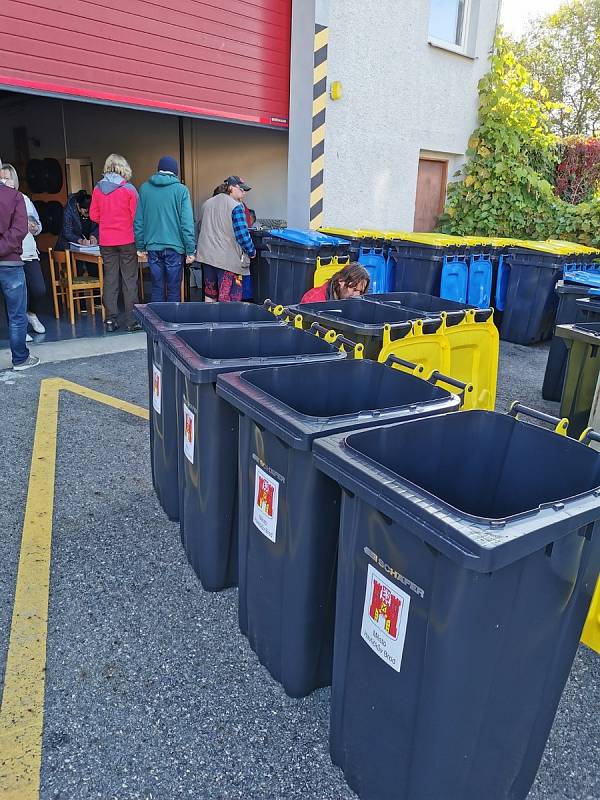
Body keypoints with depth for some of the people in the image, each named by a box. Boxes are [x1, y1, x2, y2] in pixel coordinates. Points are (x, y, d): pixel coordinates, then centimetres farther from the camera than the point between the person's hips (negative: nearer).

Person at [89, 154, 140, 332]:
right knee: (129, 279, 2)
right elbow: (135, 216, -5)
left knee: (110, 279, 8)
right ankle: (131, 321, 3)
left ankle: (111, 320, 9)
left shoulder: (98, 189, 3)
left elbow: (93, 215, 6)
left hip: (106, 241, 3)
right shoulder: (129, 189, -7)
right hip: (127, 240, -3)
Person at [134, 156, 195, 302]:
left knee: (157, 288, 10)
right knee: (173, 290, 5)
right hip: (174, 246, -3)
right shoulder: (181, 190, -4)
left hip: (153, 246, 3)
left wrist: (140, 246, 11)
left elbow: (138, 221, 6)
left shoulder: (144, 188, 6)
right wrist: (190, 250, -6)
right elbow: (187, 223, -9)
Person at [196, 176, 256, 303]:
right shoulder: (236, 206, -10)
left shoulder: (207, 203, 13)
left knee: (210, 296, 18)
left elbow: (201, 227, 22)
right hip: (228, 259, -7)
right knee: (227, 301, -4)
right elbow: (242, 234, -14)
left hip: (206, 256, 8)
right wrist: (251, 252, 0)